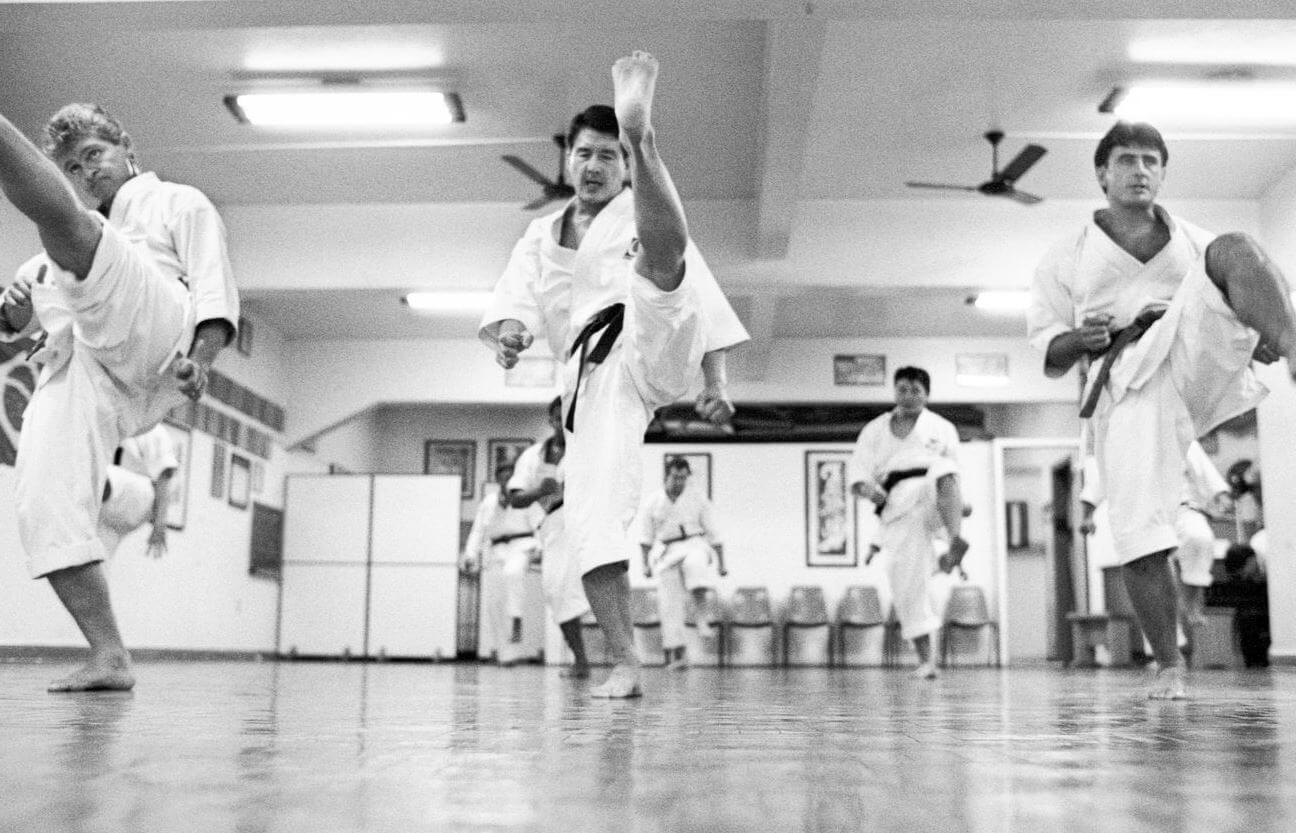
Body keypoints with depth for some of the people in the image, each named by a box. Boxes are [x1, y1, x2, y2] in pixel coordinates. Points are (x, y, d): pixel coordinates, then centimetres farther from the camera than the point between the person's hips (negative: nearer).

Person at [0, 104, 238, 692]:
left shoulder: (178, 202, 21)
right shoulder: (63, 252, 37)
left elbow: (216, 288, 6)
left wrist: (201, 357, -13)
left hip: (151, 339, -6)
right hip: (74, 371, 6)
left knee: (67, 224, -26)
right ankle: (109, 659, -7)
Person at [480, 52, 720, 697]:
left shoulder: (640, 216, 15)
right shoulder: (540, 237, 24)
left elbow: (702, 291, 11)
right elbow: (513, 300, 9)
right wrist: (505, 331, -16)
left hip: (651, 350, -3)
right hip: (591, 377, 3)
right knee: (591, 517, -8)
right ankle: (624, 666, 0)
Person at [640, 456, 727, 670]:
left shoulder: (698, 498, 1)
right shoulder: (654, 502, 5)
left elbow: (712, 532, 3)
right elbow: (646, 536, 8)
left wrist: (721, 563, 1)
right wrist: (645, 564, -3)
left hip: (694, 546, -1)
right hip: (667, 554, 1)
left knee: (695, 564, -37)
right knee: (670, 604, -8)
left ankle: (702, 619, -35)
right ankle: (676, 656, -2)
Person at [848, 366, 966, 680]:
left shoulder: (942, 428, 16)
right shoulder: (875, 430, 16)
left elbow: (952, 474, 17)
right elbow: (858, 470, 8)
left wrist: (957, 517, 4)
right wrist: (866, 488, -15)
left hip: (932, 500, -1)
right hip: (897, 508, 2)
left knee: (941, 470, -36)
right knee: (907, 581, -5)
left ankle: (956, 541, -50)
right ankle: (926, 659, 6)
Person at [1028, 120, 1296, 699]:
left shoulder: (1194, 240, 23)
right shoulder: (1065, 260, 17)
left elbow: (1233, 303, 19)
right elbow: (1050, 360, 14)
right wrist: (1080, 339, -9)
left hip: (1194, 358, 1)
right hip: (1126, 384, -1)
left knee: (1234, 249, -23)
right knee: (1138, 540, -13)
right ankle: (1169, 668, 6)